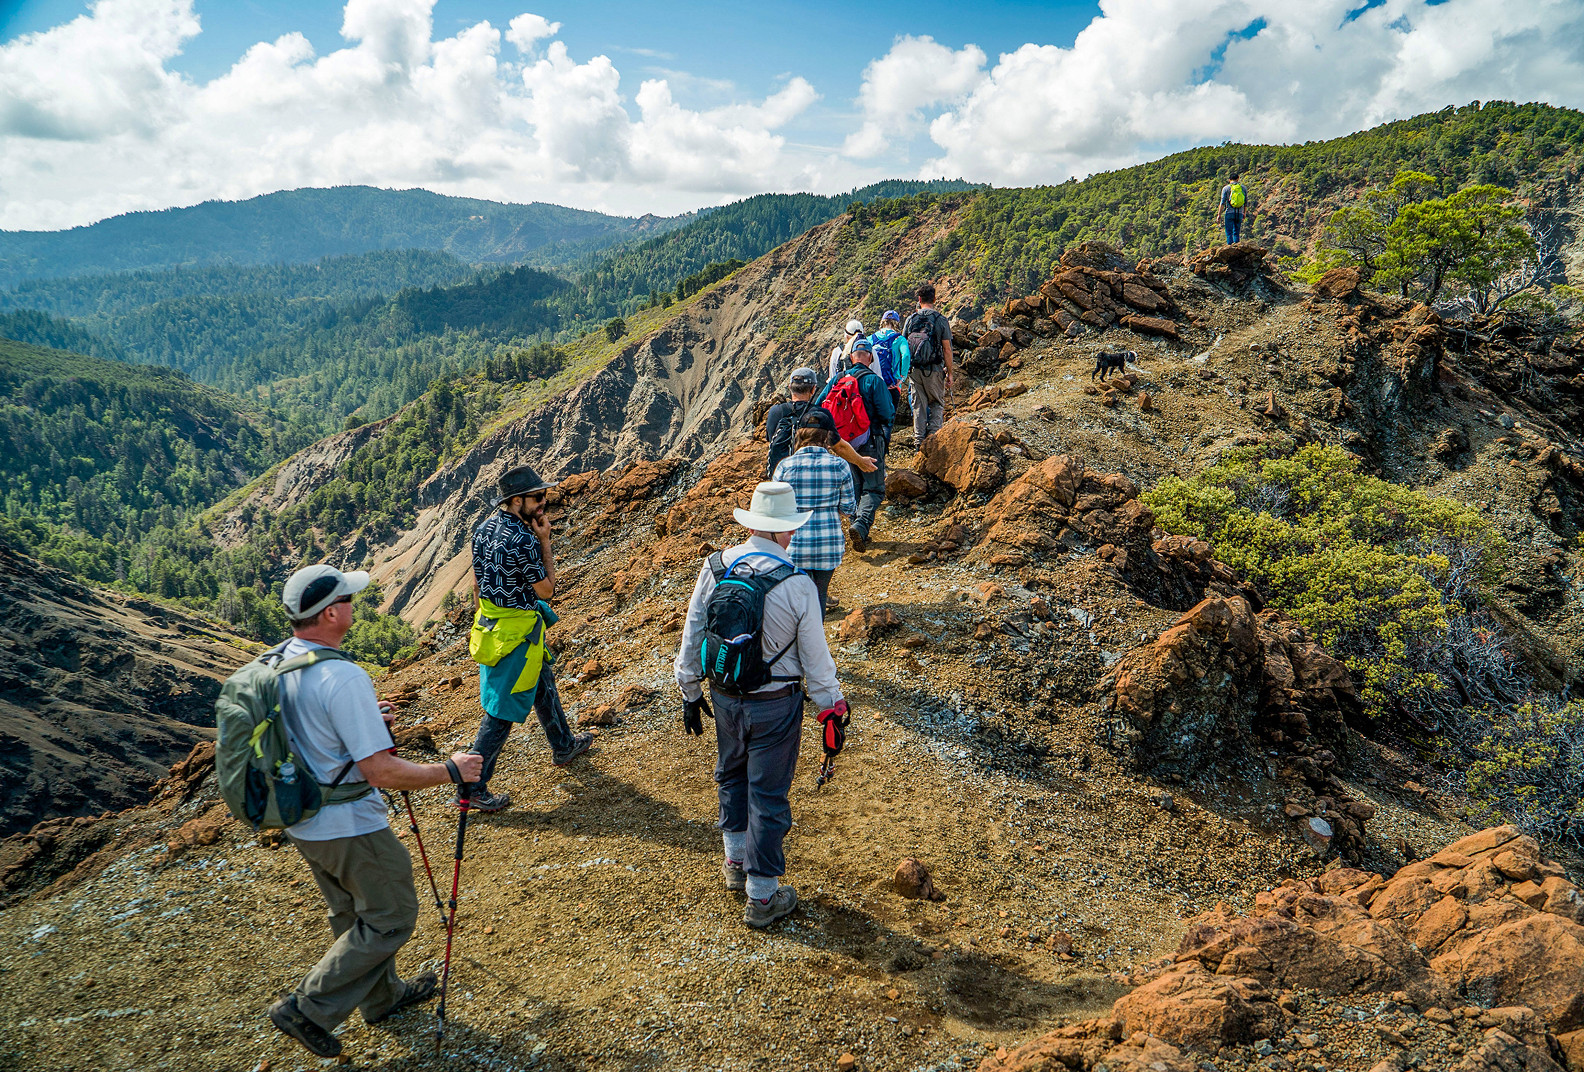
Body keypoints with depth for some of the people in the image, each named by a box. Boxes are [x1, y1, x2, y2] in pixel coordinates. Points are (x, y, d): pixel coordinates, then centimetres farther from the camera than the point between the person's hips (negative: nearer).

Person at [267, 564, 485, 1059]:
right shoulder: (343, 678, -30)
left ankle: (382, 996, 43)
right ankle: (309, 1009, 14)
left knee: (354, 914, 25)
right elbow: (381, 770, -29)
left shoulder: (275, 662, -2)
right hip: (349, 829, -9)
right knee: (390, 918, 11)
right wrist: (449, 770, -17)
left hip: (302, 822, 9)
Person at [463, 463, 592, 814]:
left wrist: (483, 621, 22)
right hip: (518, 631, -10)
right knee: (502, 710, 0)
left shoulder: (484, 529, 2)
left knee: (542, 683, 27)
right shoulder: (525, 541, -26)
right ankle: (472, 789, 6)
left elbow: (477, 584, 11)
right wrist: (546, 542, -13)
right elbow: (546, 590, -14)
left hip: (489, 623, 10)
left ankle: (563, 745, 46)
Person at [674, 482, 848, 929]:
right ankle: (761, 897, 22)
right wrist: (834, 708, 1)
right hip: (775, 703, -4)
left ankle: (736, 860, 44)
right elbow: (815, 658, -13)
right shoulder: (797, 585, -21)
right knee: (768, 794, 8)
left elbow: (692, 636, 0)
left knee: (731, 774, 27)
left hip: (724, 695, 4)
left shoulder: (715, 567, -9)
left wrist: (690, 692, 14)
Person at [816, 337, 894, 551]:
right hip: (869, 443, -5)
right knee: (874, 489, 1)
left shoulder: (837, 379, 2)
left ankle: (859, 530, 18)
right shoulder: (874, 381, -12)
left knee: (854, 487, 18)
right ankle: (862, 525, -20)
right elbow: (887, 414, -14)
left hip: (845, 443, 5)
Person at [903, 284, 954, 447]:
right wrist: (950, 372, 2)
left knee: (918, 405, 9)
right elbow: (946, 349, -7)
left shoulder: (911, 319, 2)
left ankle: (919, 440, 9)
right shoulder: (941, 320, -6)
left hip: (914, 369, 2)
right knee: (937, 404, 12)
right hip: (934, 370, -2)